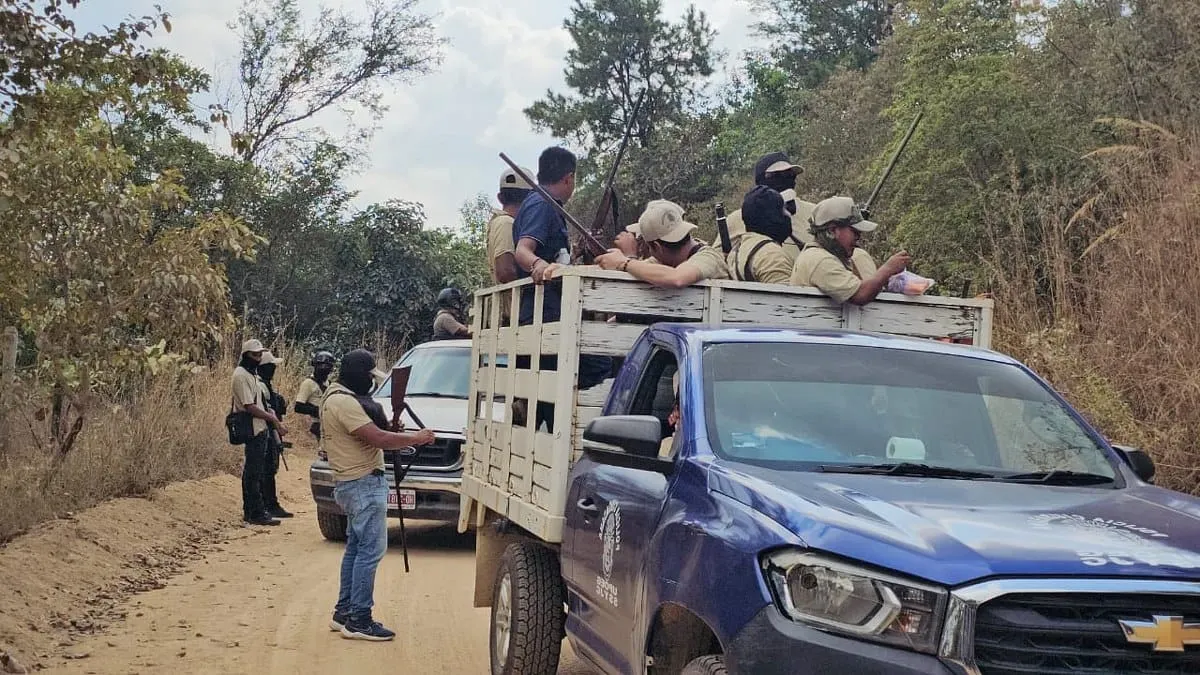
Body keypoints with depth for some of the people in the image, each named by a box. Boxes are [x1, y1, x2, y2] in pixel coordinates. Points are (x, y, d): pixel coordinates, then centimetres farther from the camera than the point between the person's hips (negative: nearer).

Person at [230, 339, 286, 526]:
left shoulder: (252, 374, 18)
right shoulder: (241, 375, -13)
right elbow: (250, 407, -19)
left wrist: (273, 420, 7)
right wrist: (273, 419, -16)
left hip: (260, 429, 10)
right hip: (253, 431, -10)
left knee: (252, 472, 14)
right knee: (254, 473, -7)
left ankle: (250, 511, 20)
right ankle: (257, 513, -6)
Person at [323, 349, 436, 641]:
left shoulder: (338, 395, 15)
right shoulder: (345, 402, -19)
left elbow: (370, 433, 16)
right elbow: (377, 438, -24)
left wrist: (396, 433, 0)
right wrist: (415, 438, -14)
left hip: (354, 483, 11)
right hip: (363, 483, -11)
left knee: (356, 548, 16)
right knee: (370, 550, -9)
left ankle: (343, 612, 23)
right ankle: (358, 620, -7)